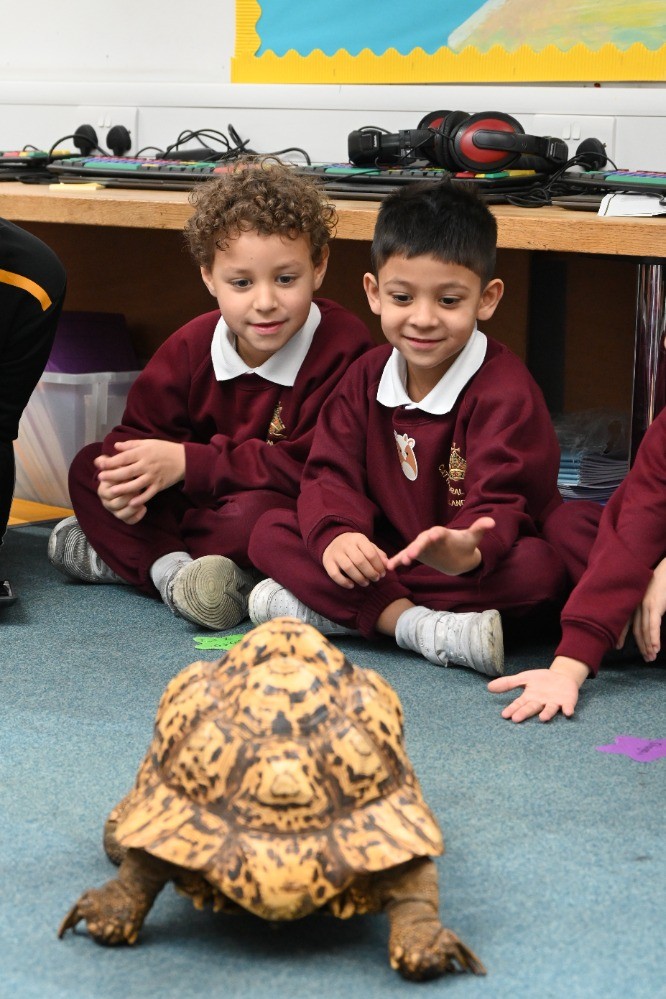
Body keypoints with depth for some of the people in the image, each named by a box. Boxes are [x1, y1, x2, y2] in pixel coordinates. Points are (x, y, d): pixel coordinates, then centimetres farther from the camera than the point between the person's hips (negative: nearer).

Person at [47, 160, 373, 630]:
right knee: (89, 468, -4)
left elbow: (311, 465, -26)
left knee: (254, 512, -39)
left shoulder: (343, 347, -21)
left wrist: (188, 463, -25)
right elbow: (144, 428, 3)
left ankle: (118, 555, -17)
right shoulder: (193, 345, -2)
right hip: (199, 502, 7)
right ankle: (172, 570, -23)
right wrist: (128, 477, -23)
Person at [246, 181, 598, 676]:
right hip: (384, 556, 5)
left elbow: (498, 504, -24)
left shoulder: (506, 391, -15)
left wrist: (467, 553, -49)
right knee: (270, 530, -12)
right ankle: (418, 626, -29)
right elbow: (333, 474, -4)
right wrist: (336, 536, -28)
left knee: (542, 567, -36)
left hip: (480, 565, -4)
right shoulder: (366, 378, 3)